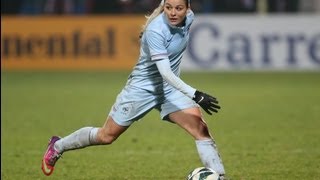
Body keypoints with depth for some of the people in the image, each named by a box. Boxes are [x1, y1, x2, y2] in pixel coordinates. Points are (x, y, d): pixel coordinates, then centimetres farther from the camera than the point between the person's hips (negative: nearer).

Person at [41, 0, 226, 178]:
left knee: (201, 129, -15)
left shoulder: (189, 18, -10)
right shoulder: (156, 31, -31)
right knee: (106, 136, 10)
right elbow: (165, 72, -38)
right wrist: (195, 95, -46)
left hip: (172, 88, 5)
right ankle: (58, 146, 33)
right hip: (143, 88, -5)